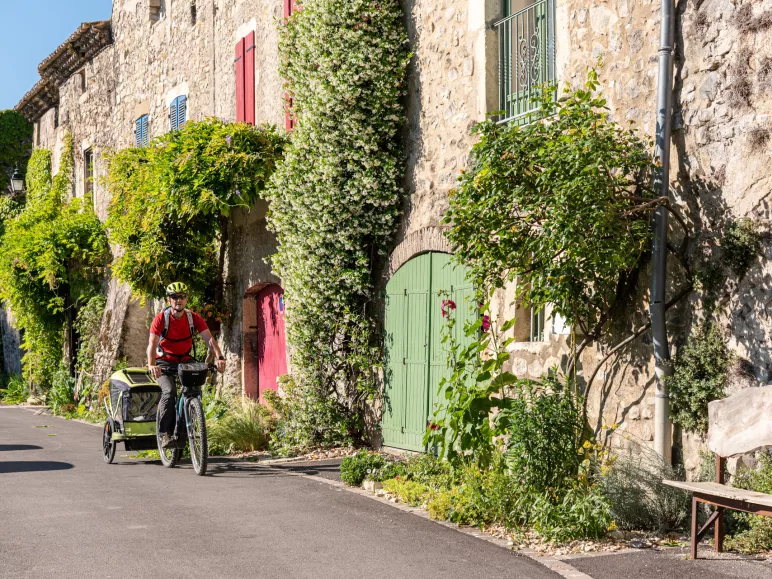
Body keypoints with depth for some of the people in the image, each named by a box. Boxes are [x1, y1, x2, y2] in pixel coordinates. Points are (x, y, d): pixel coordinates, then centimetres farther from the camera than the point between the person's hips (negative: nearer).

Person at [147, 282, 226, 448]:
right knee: (169, 391, -27)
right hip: (164, 362, -3)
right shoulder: (161, 319, -15)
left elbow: (208, 338, -16)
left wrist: (220, 357, -33)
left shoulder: (194, 318, -7)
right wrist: (151, 365, -43)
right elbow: (152, 343, -25)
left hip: (185, 361, 4)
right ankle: (165, 433, -20)